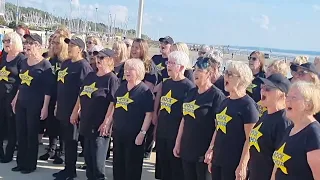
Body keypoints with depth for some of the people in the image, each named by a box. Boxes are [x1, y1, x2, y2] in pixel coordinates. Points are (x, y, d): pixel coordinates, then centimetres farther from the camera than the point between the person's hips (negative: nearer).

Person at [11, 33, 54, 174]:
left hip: (35, 104, -6)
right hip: (21, 102, 6)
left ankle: (31, 165, 13)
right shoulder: (24, 62, 10)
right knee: (20, 133, 9)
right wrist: (16, 98, 18)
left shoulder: (44, 64, -11)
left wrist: (45, 107, -17)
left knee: (32, 134, 2)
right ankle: (21, 163, 21)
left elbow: (48, 88, -14)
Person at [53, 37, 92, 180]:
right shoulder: (65, 63, 13)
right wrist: (57, 105, 18)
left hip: (73, 109, -8)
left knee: (71, 140, 1)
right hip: (62, 108, 8)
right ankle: (68, 168, 25)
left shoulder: (83, 66, -12)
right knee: (66, 139, 14)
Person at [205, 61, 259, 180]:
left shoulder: (248, 105, -12)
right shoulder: (225, 102, 10)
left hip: (234, 163, -7)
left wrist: (242, 165, -17)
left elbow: (250, 139, -15)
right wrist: (210, 151, 13)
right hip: (217, 160, 7)